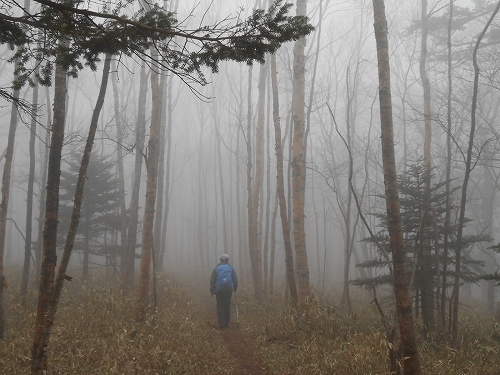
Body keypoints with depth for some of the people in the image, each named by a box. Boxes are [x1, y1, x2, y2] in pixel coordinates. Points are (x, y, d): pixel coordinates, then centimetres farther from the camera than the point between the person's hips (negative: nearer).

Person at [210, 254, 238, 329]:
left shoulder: (216, 268, 2)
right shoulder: (230, 268, 5)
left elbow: (212, 280, 1)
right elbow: (235, 280, 4)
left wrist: (212, 290, 7)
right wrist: (235, 288, 14)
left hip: (219, 290, -1)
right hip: (228, 290, 1)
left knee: (220, 307, 3)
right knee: (227, 306, 10)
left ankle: (221, 323, -4)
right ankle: (226, 323, 13)